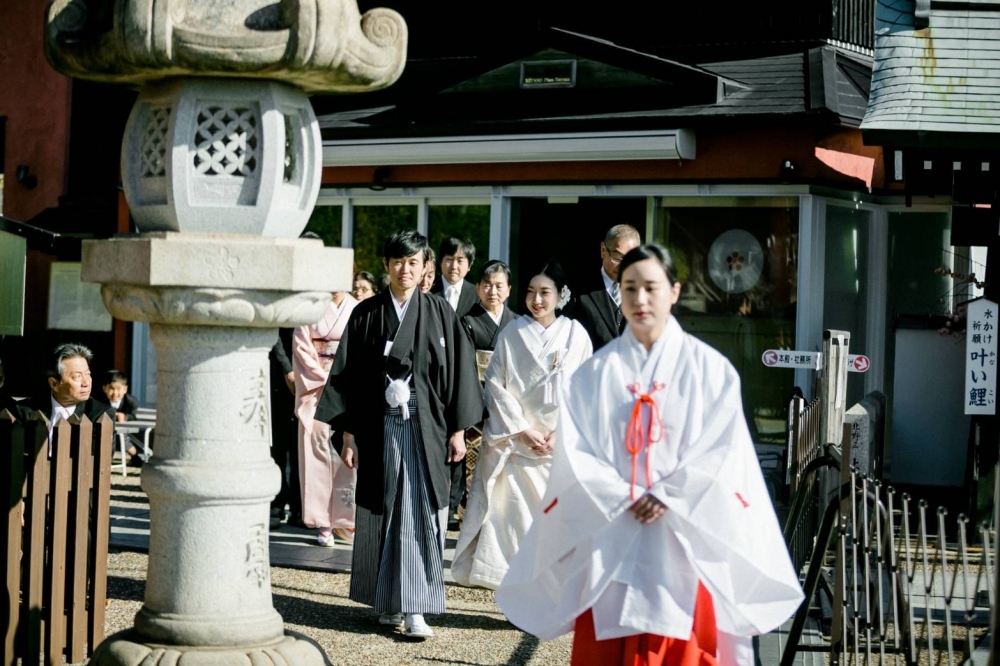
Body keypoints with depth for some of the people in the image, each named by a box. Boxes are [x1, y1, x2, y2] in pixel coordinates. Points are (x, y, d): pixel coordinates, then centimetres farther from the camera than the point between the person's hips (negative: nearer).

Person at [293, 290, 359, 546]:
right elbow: (302, 349, -2)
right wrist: (328, 380, -9)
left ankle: (346, 520, 4)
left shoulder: (357, 310, 7)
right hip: (317, 389, -1)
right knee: (320, 451, -4)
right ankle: (324, 523, 0)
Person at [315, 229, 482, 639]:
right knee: (382, 514, 6)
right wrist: (348, 434, -1)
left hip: (425, 428, -1)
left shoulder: (439, 314, 2)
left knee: (421, 514, -3)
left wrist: (457, 429, -2)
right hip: (379, 428, 1)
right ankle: (388, 602, 18)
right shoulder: (366, 315, 3)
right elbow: (348, 376, 3)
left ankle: (414, 608, -1)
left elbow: (458, 371, 3)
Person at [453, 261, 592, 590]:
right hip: (515, 442, 0)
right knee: (512, 512, -5)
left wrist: (561, 433, -8)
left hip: (561, 445, 0)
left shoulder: (575, 334, 3)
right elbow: (496, 386, 0)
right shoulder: (512, 334, 2)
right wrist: (522, 430, -8)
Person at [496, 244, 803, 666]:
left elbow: (722, 449, -3)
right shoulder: (594, 372, 6)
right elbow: (575, 452, 0)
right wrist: (624, 498, -12)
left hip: (683, 539, -1)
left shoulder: (708, 368, 3)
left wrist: (666, 497, -12)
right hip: (610, 540, 1)